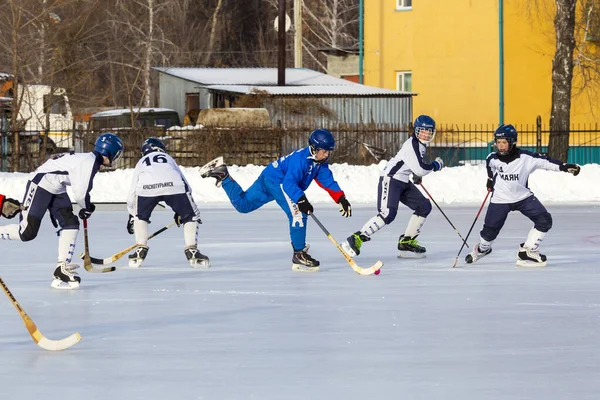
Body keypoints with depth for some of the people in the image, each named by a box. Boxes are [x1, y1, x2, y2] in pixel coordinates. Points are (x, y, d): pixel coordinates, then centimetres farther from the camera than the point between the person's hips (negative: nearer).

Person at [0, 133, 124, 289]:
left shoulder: (92, 160, 11)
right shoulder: (89, 162, -20)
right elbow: (79, 194, -21)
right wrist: (87, 208, -1)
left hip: (56, 190, 10)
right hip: (40, 185, -10)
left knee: (70, 224, -1)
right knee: (28, 232, -11)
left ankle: (62, 269, -1)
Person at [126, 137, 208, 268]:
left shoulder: (141, 162, 40)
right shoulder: (168, 158, 40)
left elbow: (133, 192, 37)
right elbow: (186, 185, 34)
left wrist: (132, 214, 49)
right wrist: (180, 211, 41)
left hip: (146, 187, 1)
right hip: (174, 185, -1)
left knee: (141, 217, 29)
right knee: (190, 216, 18)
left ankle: (141, 250, 23)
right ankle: (191, 251, 8)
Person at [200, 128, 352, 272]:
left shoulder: (320, 162, -2)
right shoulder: (301, 158, -30)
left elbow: (328, 181, 2)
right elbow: (289, 183, -36)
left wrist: (342, 199, -9)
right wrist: (301, 201, -48)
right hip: (275, 180, -10)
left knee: (242, 204, 20)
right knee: (298, 213, -21)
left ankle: (222, 175, 25)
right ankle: (299, 255, -16)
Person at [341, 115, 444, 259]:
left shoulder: (421, 144, 12)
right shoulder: (412, 145, -19)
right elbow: (420, 169, -24)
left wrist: (417, 175, 31)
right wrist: (436, 165, -8)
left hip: (403, 182, 10)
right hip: (390, 180, -10)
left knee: (424, 206, 7)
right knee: (388, 213, -24)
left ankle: (406, 241, 15)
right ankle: (355, 240, -23)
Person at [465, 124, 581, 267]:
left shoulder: (525, 158, -20)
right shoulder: (492, 159, -13)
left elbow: (544, 162, -22)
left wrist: (564, 167, -33)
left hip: (523, 197, 0)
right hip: (500, 200, 0)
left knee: (544, 220, -15)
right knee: (490, 230, 2)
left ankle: (527, 252, -5)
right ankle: (482, 249, 37)